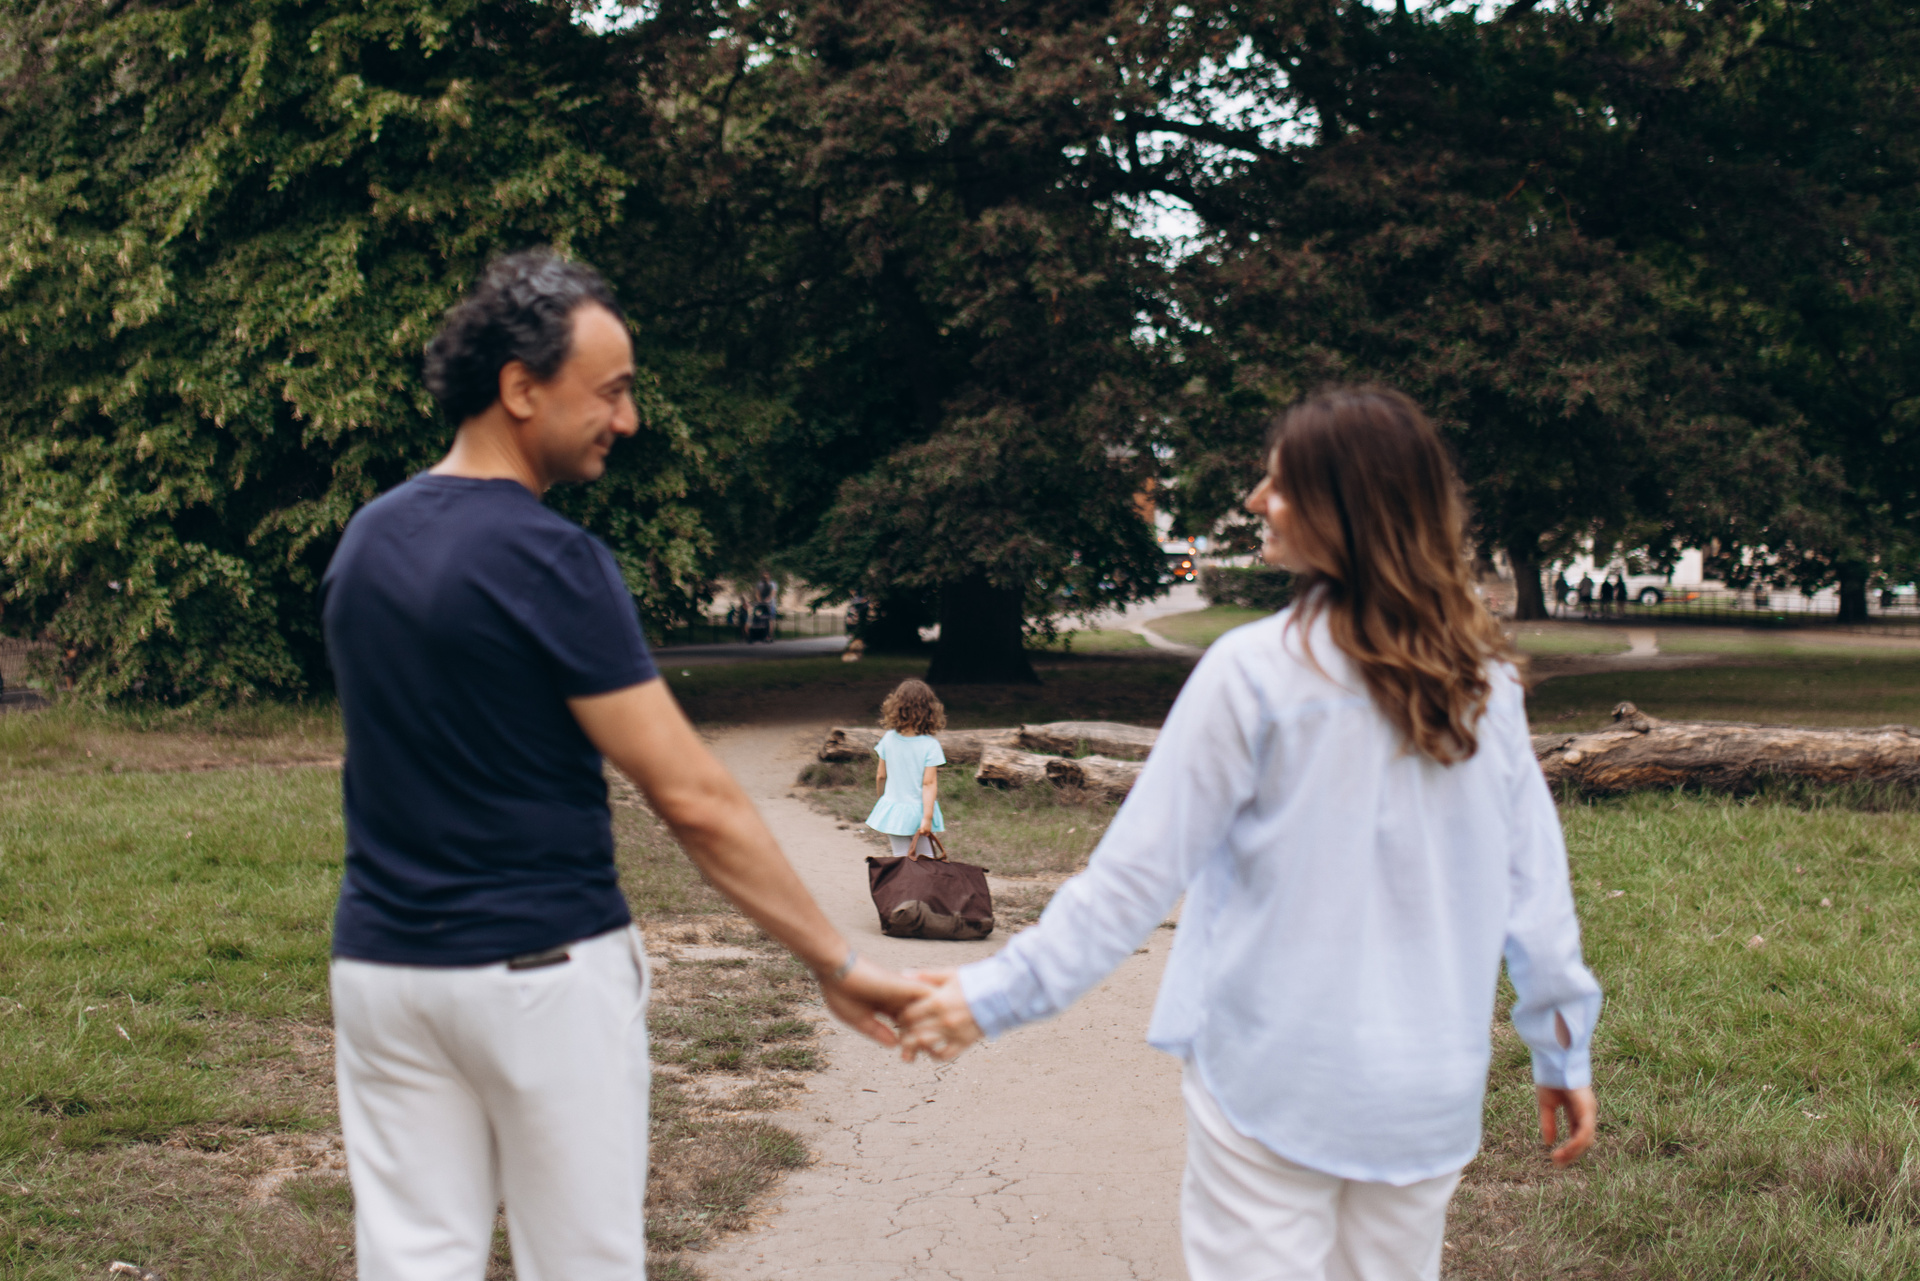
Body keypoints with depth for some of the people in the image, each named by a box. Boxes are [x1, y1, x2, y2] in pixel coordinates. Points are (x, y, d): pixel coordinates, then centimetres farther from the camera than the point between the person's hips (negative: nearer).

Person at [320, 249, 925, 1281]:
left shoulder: (365, 540, 7)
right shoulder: (550, 563, -16)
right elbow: (691, 797, -18)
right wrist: (834, 963, -13)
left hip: (381, 964, 6)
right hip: (543, 974, -6)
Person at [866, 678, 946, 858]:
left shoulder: (889, 739, -7)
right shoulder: (930, 745, -15)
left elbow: (881, 776, 3)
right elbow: (929, 784, -17)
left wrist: (882, 798, 21)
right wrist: (927, 817, -16)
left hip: (893, 808, 2)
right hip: (919, 810, -2)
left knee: (900, 859, 10)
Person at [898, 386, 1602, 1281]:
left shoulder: (1256, 671, -14)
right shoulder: (1486, 683, -1)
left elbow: (1138, 871, -13)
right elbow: (1532, 878, 4)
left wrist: (1000, 991, -6)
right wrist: (1563, 1048, 15)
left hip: (1274, 1082, -4)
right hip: (1429, 1092, 5)